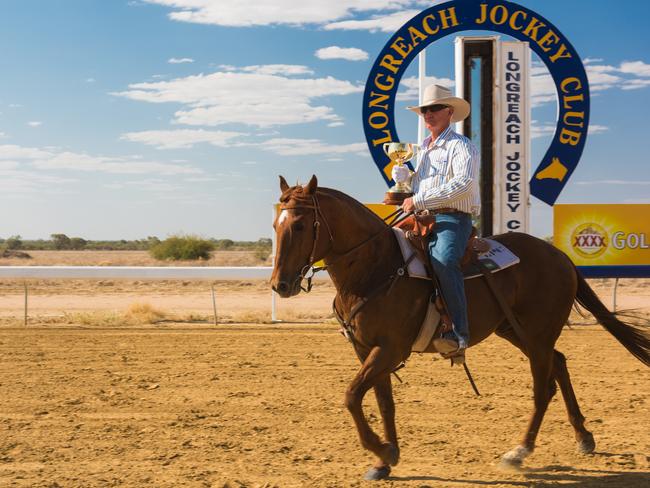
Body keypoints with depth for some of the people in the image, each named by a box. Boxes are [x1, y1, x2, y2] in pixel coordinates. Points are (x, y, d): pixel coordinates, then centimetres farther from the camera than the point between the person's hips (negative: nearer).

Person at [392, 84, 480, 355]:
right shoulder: (423, 149, 24)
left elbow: (464, 183, -20)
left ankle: (458, 334, -41)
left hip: (452, 220, -9)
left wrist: (420, 201, -21)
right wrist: (404, 176, 10)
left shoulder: (461, 147, -3)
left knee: (443, 260, -35)